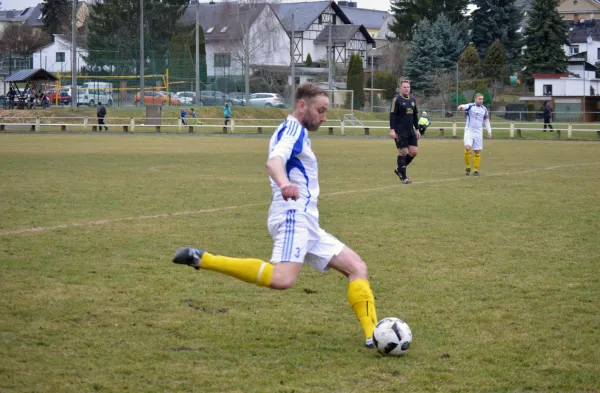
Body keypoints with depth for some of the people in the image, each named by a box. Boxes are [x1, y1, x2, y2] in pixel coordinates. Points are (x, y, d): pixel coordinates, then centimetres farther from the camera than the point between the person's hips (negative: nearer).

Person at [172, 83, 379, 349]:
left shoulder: (294, 132, 25)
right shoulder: (293, 128, -5)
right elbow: (274, 161, -25)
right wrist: (285, 184, -45)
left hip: (306, 224, 11)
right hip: (293, 216, -11)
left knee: (357, 268, 8)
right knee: (282, 279, -32)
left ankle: (373, 335, -2)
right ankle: (202, 259, -25)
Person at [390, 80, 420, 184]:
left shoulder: (413, 100, 13)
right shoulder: (397, 100, -7)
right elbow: (392, 115, -11)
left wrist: (417, 129, 18)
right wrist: (392, 129, -18)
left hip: (410, 131, 7)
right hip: (400, 132, -7)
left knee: (414, 152, 1)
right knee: (403, 153, -4)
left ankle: (399, 169, 20)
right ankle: (403, 177, 6)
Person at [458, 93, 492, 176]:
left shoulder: (484, 109, 7)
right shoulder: (470, 106, -7)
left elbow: (486, 121, 18)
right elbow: (465, 106, -30)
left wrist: (489, 131, 9)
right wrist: (461, 107, -55)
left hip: (478, 132, 4)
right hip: (469, 131, -4)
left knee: (477, 151, 3)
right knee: (467, 148, -20)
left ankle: (476, 170, 14)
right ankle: (468, 167, -2)